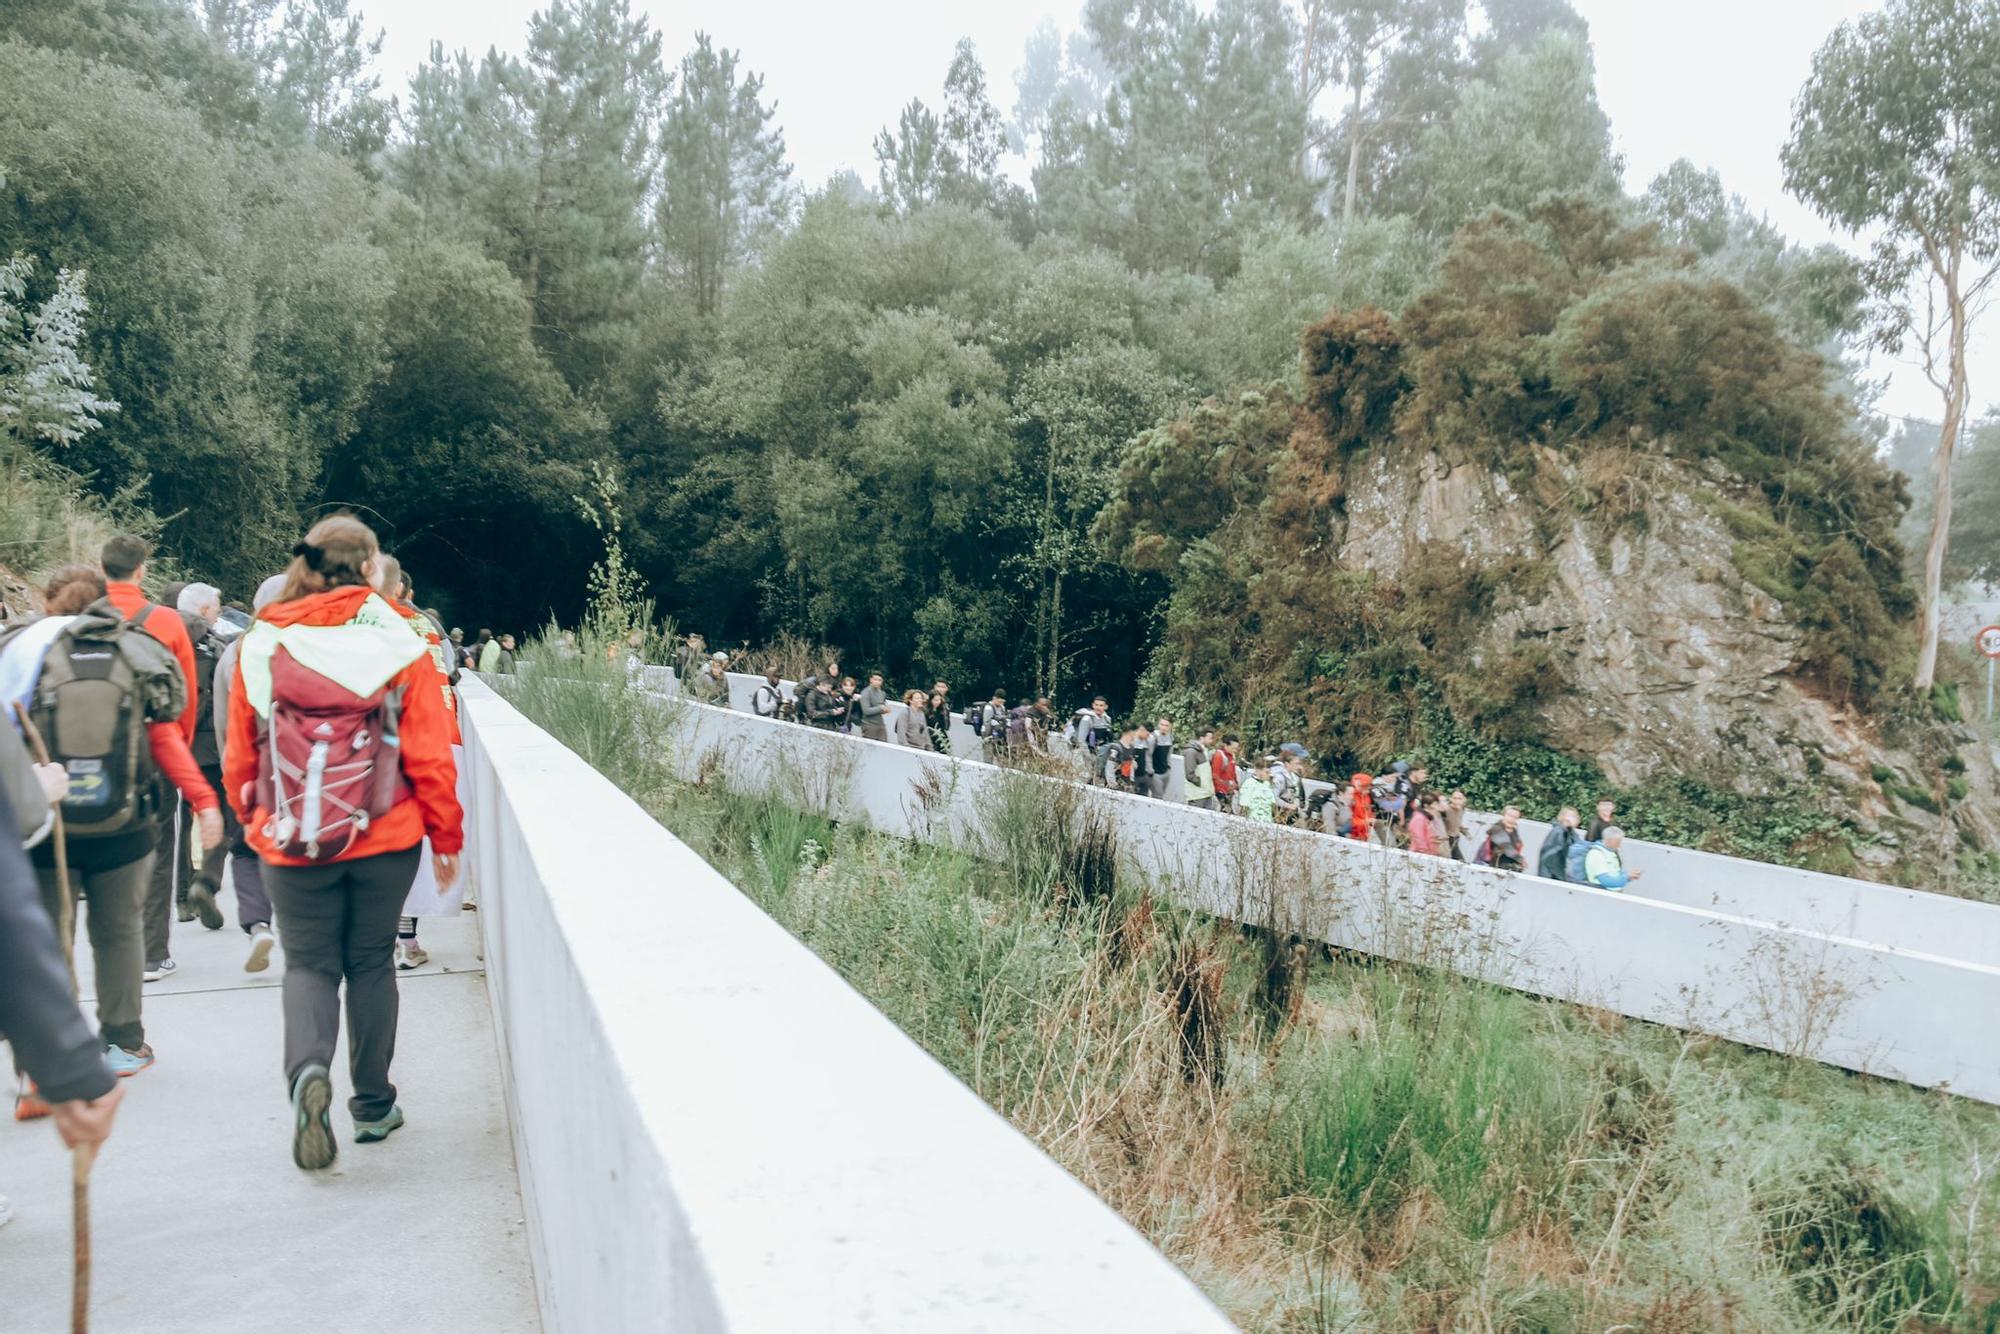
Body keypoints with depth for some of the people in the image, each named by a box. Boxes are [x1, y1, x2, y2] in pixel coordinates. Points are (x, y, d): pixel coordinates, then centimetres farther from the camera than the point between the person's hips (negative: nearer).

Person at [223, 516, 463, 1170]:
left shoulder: (261, 643, -1)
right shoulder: (397, 641, -8)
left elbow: (238, 754, 5)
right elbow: (430, 754, -8)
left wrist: (254, 820, 21)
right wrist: (446, 837, 2)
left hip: (291, 843, 1)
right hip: (385, 839, -1)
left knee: (309, 963, 14)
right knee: (371, 962, 15)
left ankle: (307, 1072, -13)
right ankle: (373, 1104, 22)